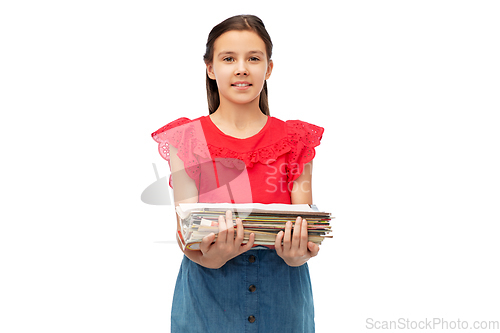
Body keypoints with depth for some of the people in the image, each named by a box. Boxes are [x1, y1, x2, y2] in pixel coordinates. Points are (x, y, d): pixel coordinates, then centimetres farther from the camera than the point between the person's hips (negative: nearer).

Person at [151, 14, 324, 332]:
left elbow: (304, 227, -2)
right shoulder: (185, 140, -1)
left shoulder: (296, 140, 2)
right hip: (208, 292, -1)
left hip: (283, 291, 1)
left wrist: (297, 255, -24)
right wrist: (210, 257, -27)